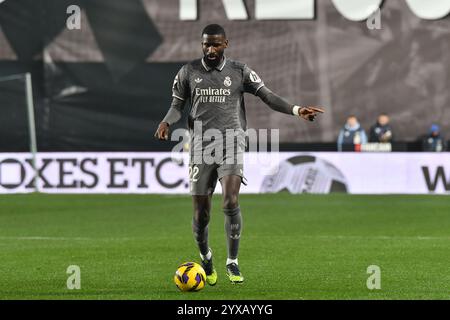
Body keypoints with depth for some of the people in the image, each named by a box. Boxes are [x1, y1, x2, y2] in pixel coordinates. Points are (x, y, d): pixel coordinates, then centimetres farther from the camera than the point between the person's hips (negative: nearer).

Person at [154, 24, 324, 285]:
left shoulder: (240, 72, 4)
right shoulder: (189, 72, 7)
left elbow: (267, 96, 0)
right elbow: (177, 105, 12)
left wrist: (296, 110, -14)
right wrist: (167, 122, -10)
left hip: (231, 144, -1)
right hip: (201, 146, 1)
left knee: (231, 202, -20)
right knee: (201, 212, 1)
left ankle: (233, 263, -6)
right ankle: (206, 258, 29)